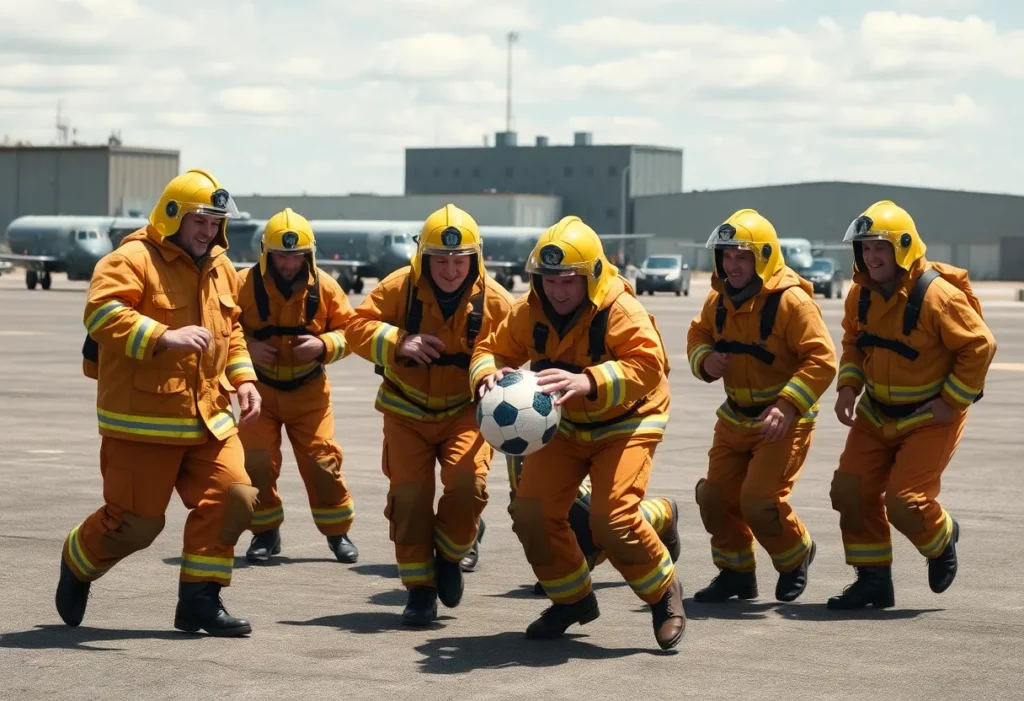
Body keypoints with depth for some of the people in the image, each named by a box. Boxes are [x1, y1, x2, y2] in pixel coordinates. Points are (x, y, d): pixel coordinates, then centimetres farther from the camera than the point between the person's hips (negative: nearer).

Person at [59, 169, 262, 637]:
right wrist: (164, 337, -33)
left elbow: (231, 331, 26)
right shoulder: (133, 261, -12)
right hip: (144, 419, -7)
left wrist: (243, 379, 12)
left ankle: (199, 601, 7)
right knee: (136, 523, -1)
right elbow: (101, 313, -25)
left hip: (209, 417, 7)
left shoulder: (219, 269, 14)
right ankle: (76, 567, 30)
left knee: (232, 500, -4)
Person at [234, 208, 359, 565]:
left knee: (322, 460, 0)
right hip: (260, 388, 0)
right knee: (257, 462, -5)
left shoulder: (323, 286, -8)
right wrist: (247, 347, -21)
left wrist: (325, 345, -19)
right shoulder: (244, 285, -13)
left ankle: (338, 532, 18)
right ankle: (265, 532, 15)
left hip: (308, 391, 1)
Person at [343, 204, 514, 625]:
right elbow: (357, 328, -10)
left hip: (464, 411, -1)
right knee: (409, 495, -3)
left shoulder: (494, 300, -11)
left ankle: (448, 557, 8)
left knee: (469, 484, -21)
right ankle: (420, 589, 11)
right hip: (407, 411, 1)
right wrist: (397, 342, -27)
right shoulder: (399, 288, -12)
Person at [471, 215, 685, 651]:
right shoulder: (530, 312, -10)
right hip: (564, 424, 6)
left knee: (612, 518, -22)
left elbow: (649, 366, -39)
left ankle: (664, 594, 5)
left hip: (625, 422, -6)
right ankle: (573, 599, 18)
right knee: (531, 512, -5)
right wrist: (488, 375, -27)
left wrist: (588, 382, -53)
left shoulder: (620, 311, -27)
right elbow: (493, 349, -1)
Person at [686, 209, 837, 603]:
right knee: (715, 496, 6)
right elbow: (698, 334, 17)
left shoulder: (791, 301, -20)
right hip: (735, 418, 7)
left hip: (782, 420, -7)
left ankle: (796, 555, 17)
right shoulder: (720, 299, 1)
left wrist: (788, 404, -32)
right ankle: (736, 571, 27)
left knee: (759, 501, -13)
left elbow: (822, 359, -23)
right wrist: (704, 360, -7)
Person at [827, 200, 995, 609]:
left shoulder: (937, 295, -23)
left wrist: (952, 401, -16)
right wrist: (848, 386, -2)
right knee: (850, 490, -2)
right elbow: (853, 342, 14)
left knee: (904, 502, -13)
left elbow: (980, 346, -17)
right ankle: (873, 580, 12)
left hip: (930, 418, -6)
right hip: (877, 414, 7)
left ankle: (942, 539, 23)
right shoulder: (861, 294, -2)